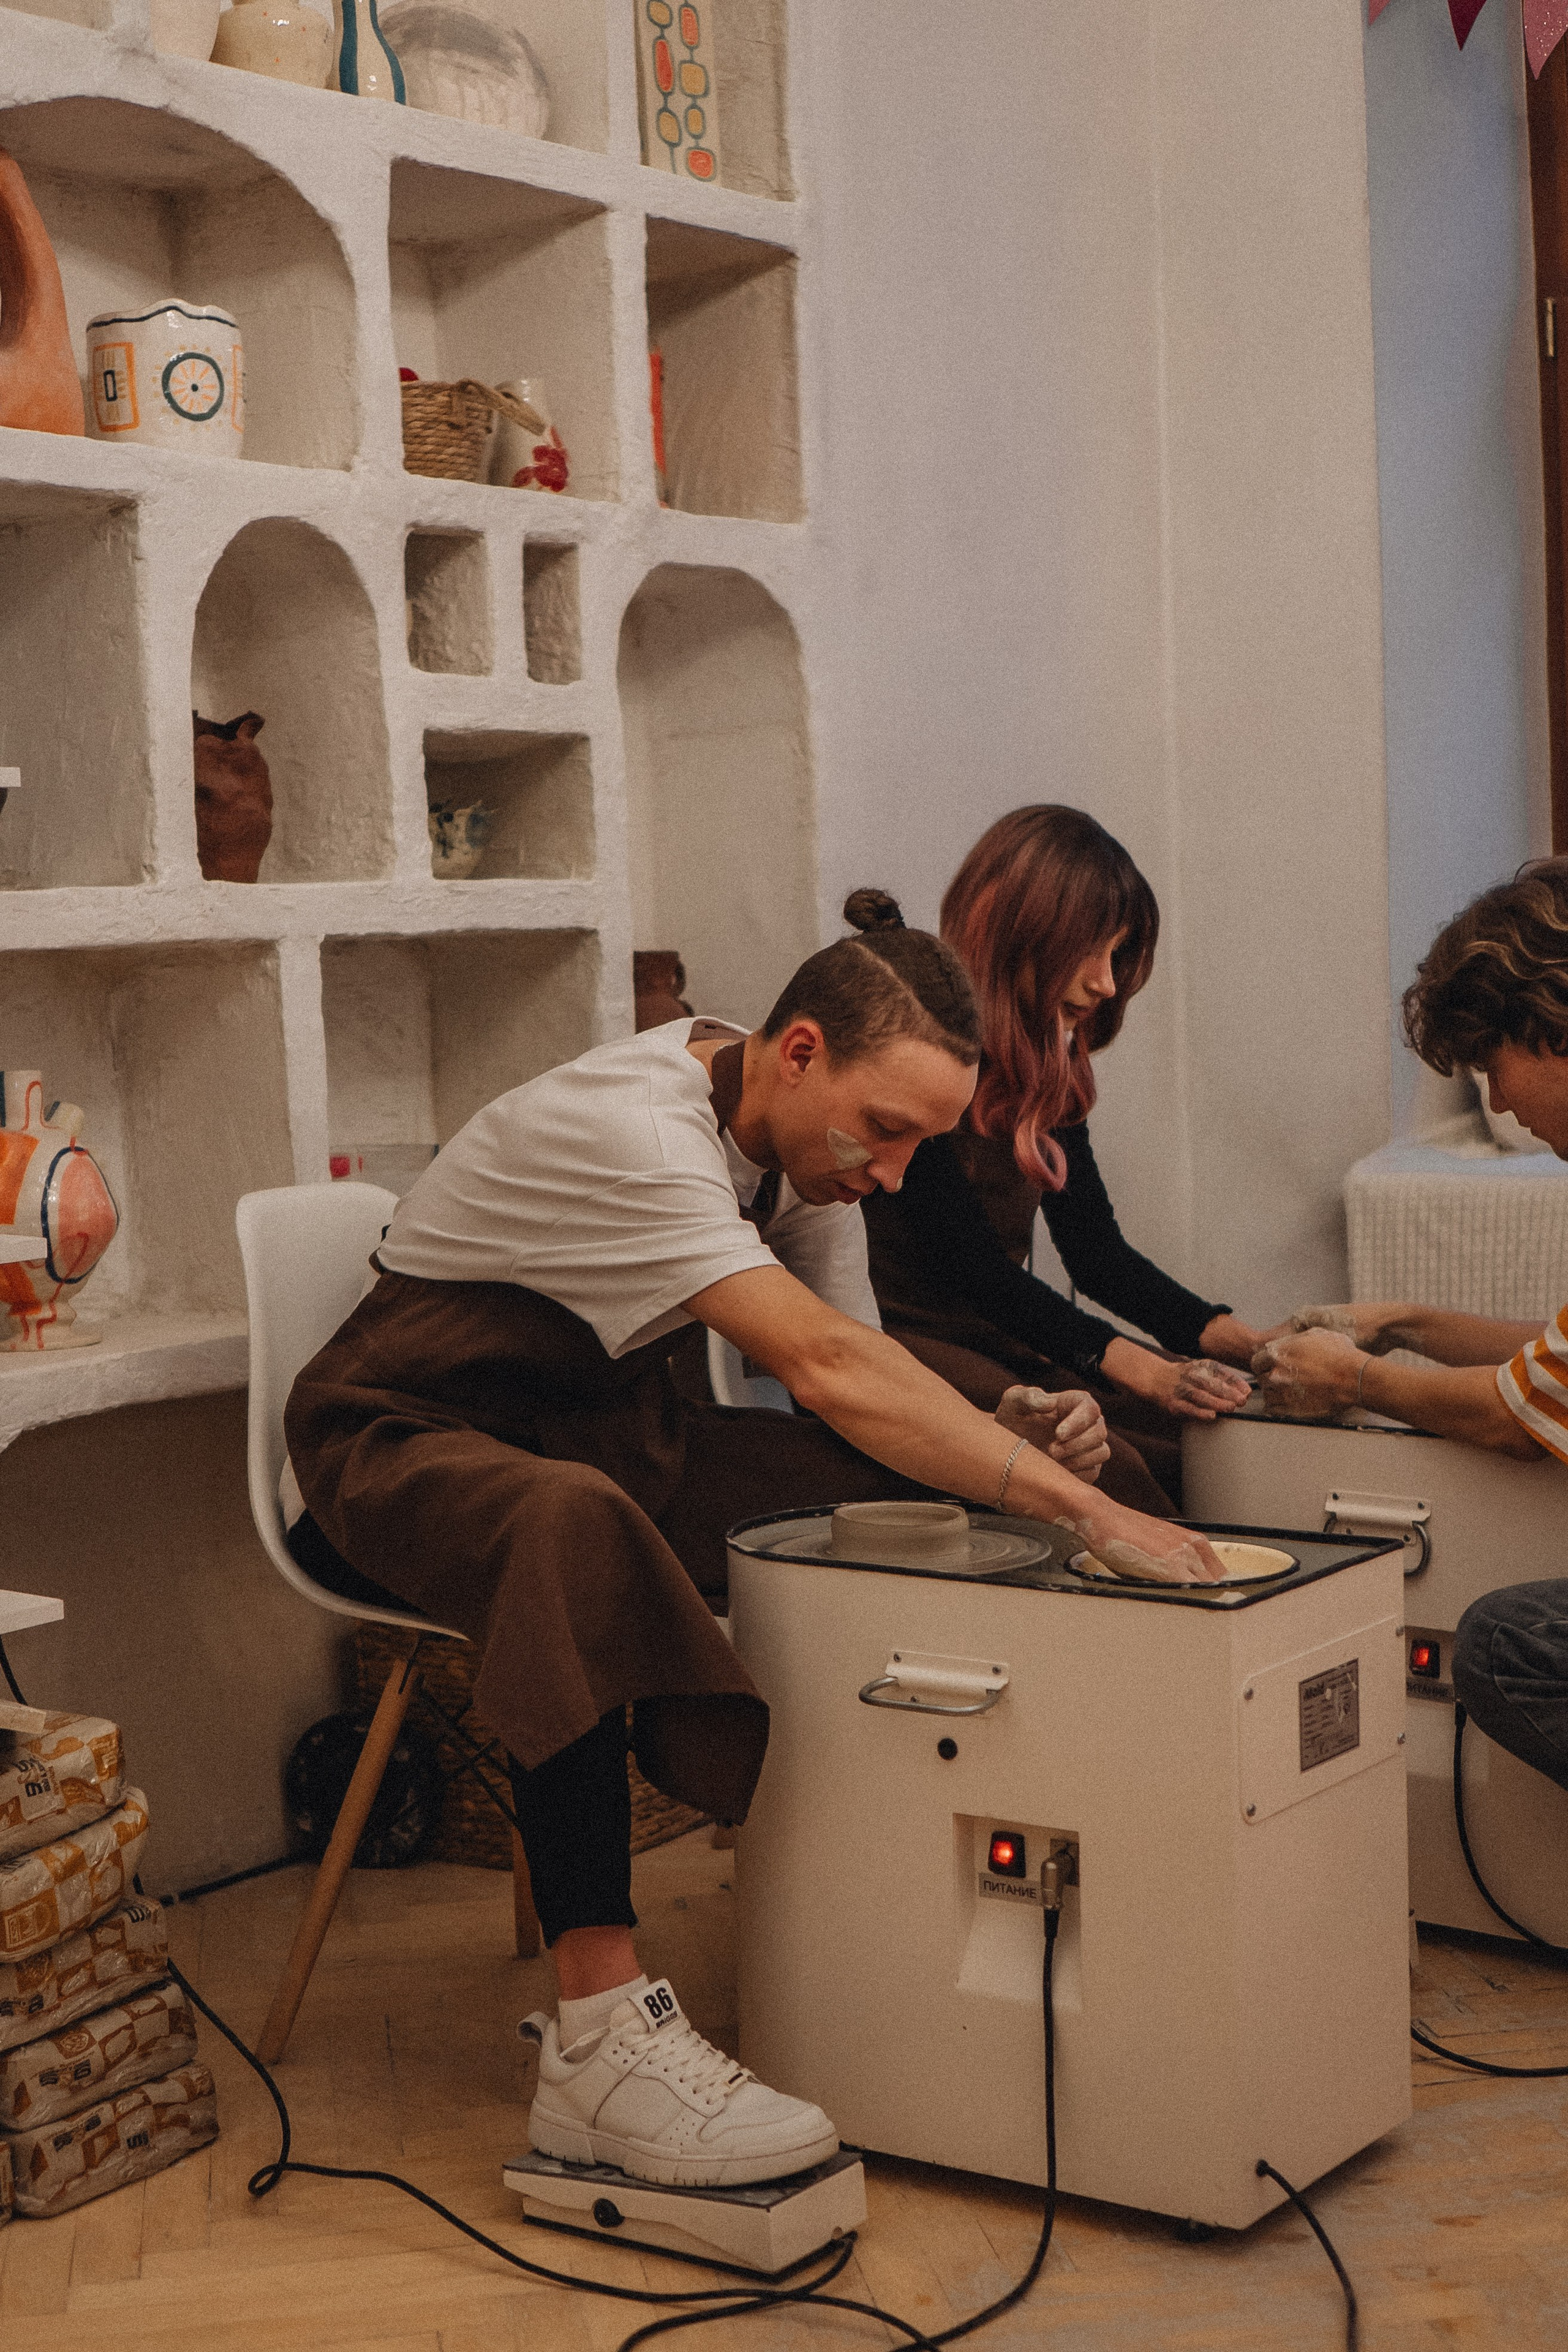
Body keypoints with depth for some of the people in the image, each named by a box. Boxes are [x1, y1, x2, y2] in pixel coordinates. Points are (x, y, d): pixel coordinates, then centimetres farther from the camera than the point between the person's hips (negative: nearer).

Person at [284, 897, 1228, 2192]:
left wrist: (1004, 1442, -25)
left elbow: (870, 1384, -3)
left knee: (904, 1501, -12)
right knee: (575, 1527, -42)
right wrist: (1086, 1511, -42)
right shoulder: (637, 1126, -30)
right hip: (415, 1433, -8)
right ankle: (602, 2041, -41)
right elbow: (827, 1369, -41)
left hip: (605, 1422, 8)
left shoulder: (804, 1136, -3)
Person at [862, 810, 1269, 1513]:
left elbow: (1094, 1248, 9)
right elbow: (967, 1261, -20)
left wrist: (1239, 1341, -5)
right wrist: (1137, 1367, -27)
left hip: (999, 1337, 8)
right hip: (891, 1341, -8)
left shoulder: (1045, 1063, 10)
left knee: (1214, 1427, -12)